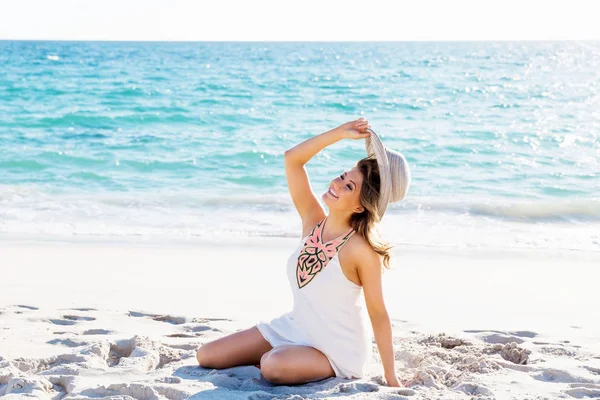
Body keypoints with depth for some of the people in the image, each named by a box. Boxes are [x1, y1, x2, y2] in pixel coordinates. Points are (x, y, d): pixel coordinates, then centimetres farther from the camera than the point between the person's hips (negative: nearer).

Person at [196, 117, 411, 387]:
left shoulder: (362, 249, -23)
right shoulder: (312, 222, -6)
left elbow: (378, 314, -17)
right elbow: (292, 159, -11)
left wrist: (391, 378, -15)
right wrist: (340, 133, -19)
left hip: (337, 352, -6)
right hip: (293, 329, 6)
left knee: (272, 367, -35)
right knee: (206, 356, 1)